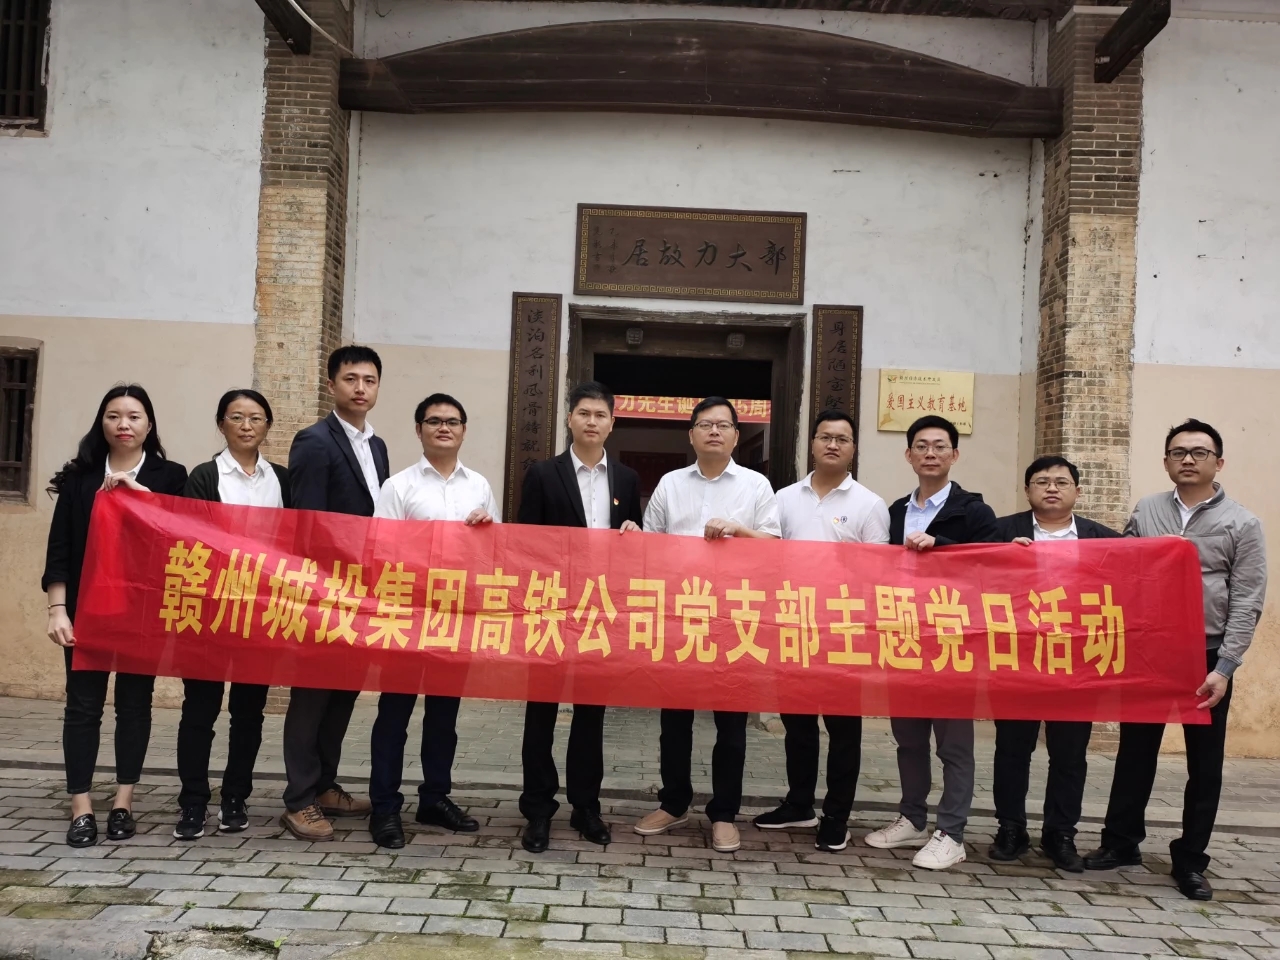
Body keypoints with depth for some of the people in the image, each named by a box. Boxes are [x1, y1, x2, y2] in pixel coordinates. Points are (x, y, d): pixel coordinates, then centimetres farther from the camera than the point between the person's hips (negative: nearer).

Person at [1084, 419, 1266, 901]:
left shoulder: (1242, 524, -3)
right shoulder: (1145, 511, 5)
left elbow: (1246, 604, -6)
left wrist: (1223, 668, -13)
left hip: (1207, 657, -2)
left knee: (1204, 763, 7)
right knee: (1135, 751, 11)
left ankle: (1190, 860, 20)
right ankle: (1121, 842, 24)